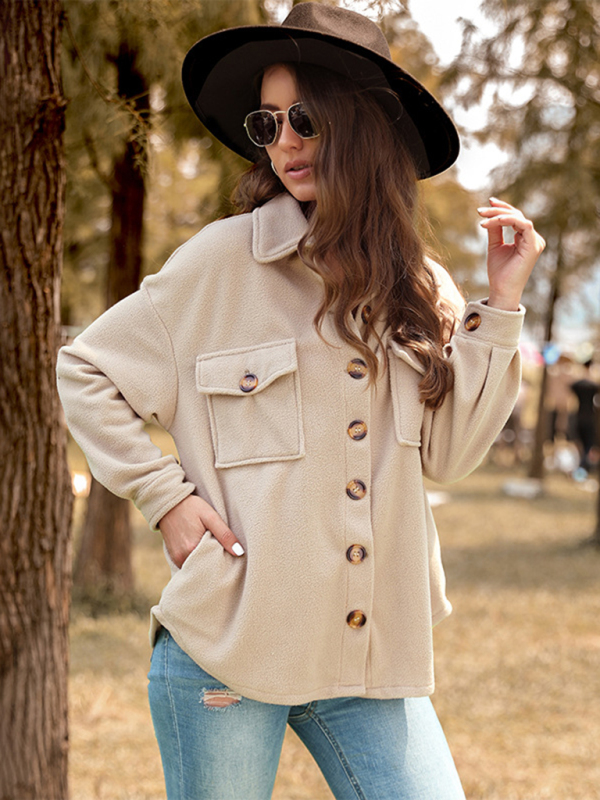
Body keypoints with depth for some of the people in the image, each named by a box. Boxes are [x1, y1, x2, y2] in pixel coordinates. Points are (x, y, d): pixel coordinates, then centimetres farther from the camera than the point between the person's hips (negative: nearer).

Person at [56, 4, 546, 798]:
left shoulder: (418, 286, 9)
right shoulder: (224, 261, -3)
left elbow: (449, 450, 3)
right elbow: (85, 372, 4)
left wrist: (502, 302, 1)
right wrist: (165, 496, -5)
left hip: (371, 651, 3)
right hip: (229, 643, -3)